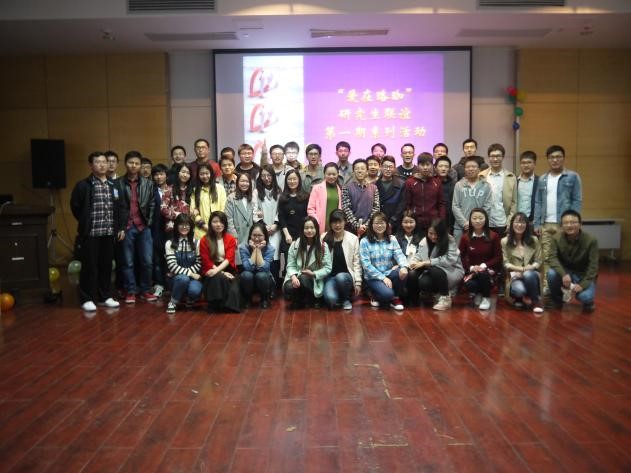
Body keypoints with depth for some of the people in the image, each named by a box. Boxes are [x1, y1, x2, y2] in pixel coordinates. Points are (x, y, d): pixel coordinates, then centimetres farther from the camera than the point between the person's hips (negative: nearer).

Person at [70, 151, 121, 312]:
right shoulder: (83, 185, -5)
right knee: (89, 266, 1)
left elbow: (118, 208, 15)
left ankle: (105, 297, 22)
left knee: (106, 266, 11)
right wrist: (85, 222, 3)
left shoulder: (113, 185, 10)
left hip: (109, 233, 5)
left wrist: (119, 227, 11)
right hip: (90, 233, -4)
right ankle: (87, 299, 10)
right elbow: (75, 206, -1)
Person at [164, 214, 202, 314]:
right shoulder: (170, 243, -5)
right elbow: (172, 266, -13)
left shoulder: (196, 243, 2)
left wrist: (190, 273, -16)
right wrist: (189, 273, -21)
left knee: (195, 290, -32)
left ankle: (190, 299, 7)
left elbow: (198, 263, 1)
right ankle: (172, 302, -10)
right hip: (175, 277, -1)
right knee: (183, 278, -37)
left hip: (192, 277, 1)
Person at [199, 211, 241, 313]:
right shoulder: (204, 240, 2)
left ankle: (229, 305, -6)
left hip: (227, 269, 1)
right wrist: (222, 273, -16)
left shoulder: (231, 239, 6)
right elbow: (207, 262, -3)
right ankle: (215, 305, -18)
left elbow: (229, 259, -6)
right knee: (219, 278, -36)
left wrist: (217, 270, -24)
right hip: (212, 272, -1)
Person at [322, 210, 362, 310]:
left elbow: (356, 262, 2)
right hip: (330, 276, 0)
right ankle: (338, 297, 10)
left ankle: (346, 299, -4)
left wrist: (358, 282, -2)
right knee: (330, 299, -29)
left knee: (340, 277, -36)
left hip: (346, 275, 0)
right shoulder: (325, 239, 3)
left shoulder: (353, 239, 1)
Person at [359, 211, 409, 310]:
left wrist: (404, 266, -31)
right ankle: (375, 296, 7)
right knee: (387, 294, -32)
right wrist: (383, 277, -19)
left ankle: (395, 298, -3)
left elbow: (399, 255, -7)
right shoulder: (365, 241, -5)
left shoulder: (392, 239, 6)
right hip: (373, 277, -4)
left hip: (389, 273, 4)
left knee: (402, 272, -29)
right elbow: (366, 265, -12)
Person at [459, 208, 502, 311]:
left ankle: (486, 298, -6)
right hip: (471, 270, 1)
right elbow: (461, 257, 2)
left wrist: (484, 265, -17)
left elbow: (498, 257, -3)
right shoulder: (465, 237, -2)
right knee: (470, 284, -32)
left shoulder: (493, 236, -4)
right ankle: (477, 294, 10)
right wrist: (471, 267, -16)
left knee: (482, 274, -37)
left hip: (488, 269, -1)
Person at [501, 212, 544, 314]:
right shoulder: (505, 241, 0)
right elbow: (506, 263, -3)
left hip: (531, 274, 2)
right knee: (519, 290, -35)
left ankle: (536, 301, -13)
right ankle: (521, 298, 4)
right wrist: (521, 269, -18)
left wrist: (526, 269, -17)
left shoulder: (534, 240, 5)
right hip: (515, 276, -1)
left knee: (528, 274, -36)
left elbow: (538, 261, 2)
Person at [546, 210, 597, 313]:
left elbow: (593, 266, -17)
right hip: (565, 272, 2)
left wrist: (583, 284, -27)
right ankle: (557, 300, -2)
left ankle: (587, 301, 11)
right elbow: (552, 258, -21)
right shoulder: (557, 239, -13)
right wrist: (564, 274, -37)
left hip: (584, 275, -2)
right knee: (551, 273, -31)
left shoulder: (591, 240, -18)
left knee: (585, 296, -31)